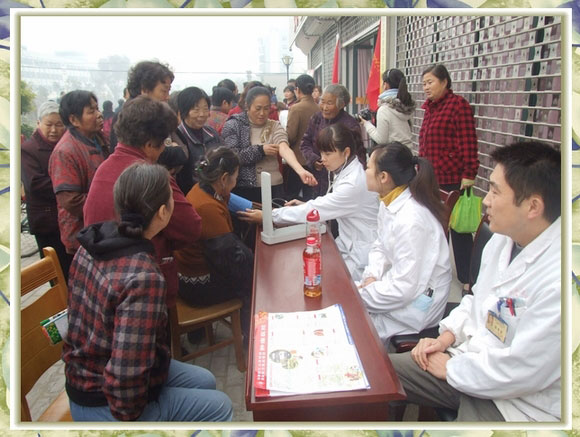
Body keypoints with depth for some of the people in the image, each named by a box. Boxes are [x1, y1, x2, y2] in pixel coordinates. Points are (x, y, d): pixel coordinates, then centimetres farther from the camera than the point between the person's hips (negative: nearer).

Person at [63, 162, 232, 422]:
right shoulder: (144, 279, -35)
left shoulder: (92, 246, -8)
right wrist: (128, 413, -13)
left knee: (205, 381, 20)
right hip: (103, 407, -8)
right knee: (219, 406, 8)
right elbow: (127, 373, -32)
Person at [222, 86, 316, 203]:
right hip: (243, 190, -2)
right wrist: (260, 150, -14)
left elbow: (284, 149, -17)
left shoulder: (275, 126, 3)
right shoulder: (233, 125, -2)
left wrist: (301, 171, -34)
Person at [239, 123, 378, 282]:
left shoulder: (354, 183, -25)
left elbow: (315, 210, -23)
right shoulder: (346, 172, 5)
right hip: (348, 245, 8)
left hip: (361, 256, -8)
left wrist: (268, 216, -18)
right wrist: (306, 206, 0)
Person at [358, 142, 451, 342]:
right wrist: (372, 276, -6)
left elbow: (404, 288, -27)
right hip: (393, 285, 8)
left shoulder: (411, 221, -29)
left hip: (413, 302, -8)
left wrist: (360, 295, -16)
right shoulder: (389, 203, -1)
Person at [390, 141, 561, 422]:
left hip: (515, 402, -7)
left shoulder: (558, 281, -29)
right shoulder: (503, 239, 0)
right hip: (469, 357, 8)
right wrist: (446, 337, 2)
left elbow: (520, 372, -25)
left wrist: (452, 368, -12)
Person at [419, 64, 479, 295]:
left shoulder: (458, 105, -10)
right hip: (431, 178, 8)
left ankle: (467, 279, 13)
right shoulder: (430, 107, 13)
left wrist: (469, 174, -19)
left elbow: (468, 143, -15)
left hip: (452, 179, -8)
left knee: (458, 228, 1)